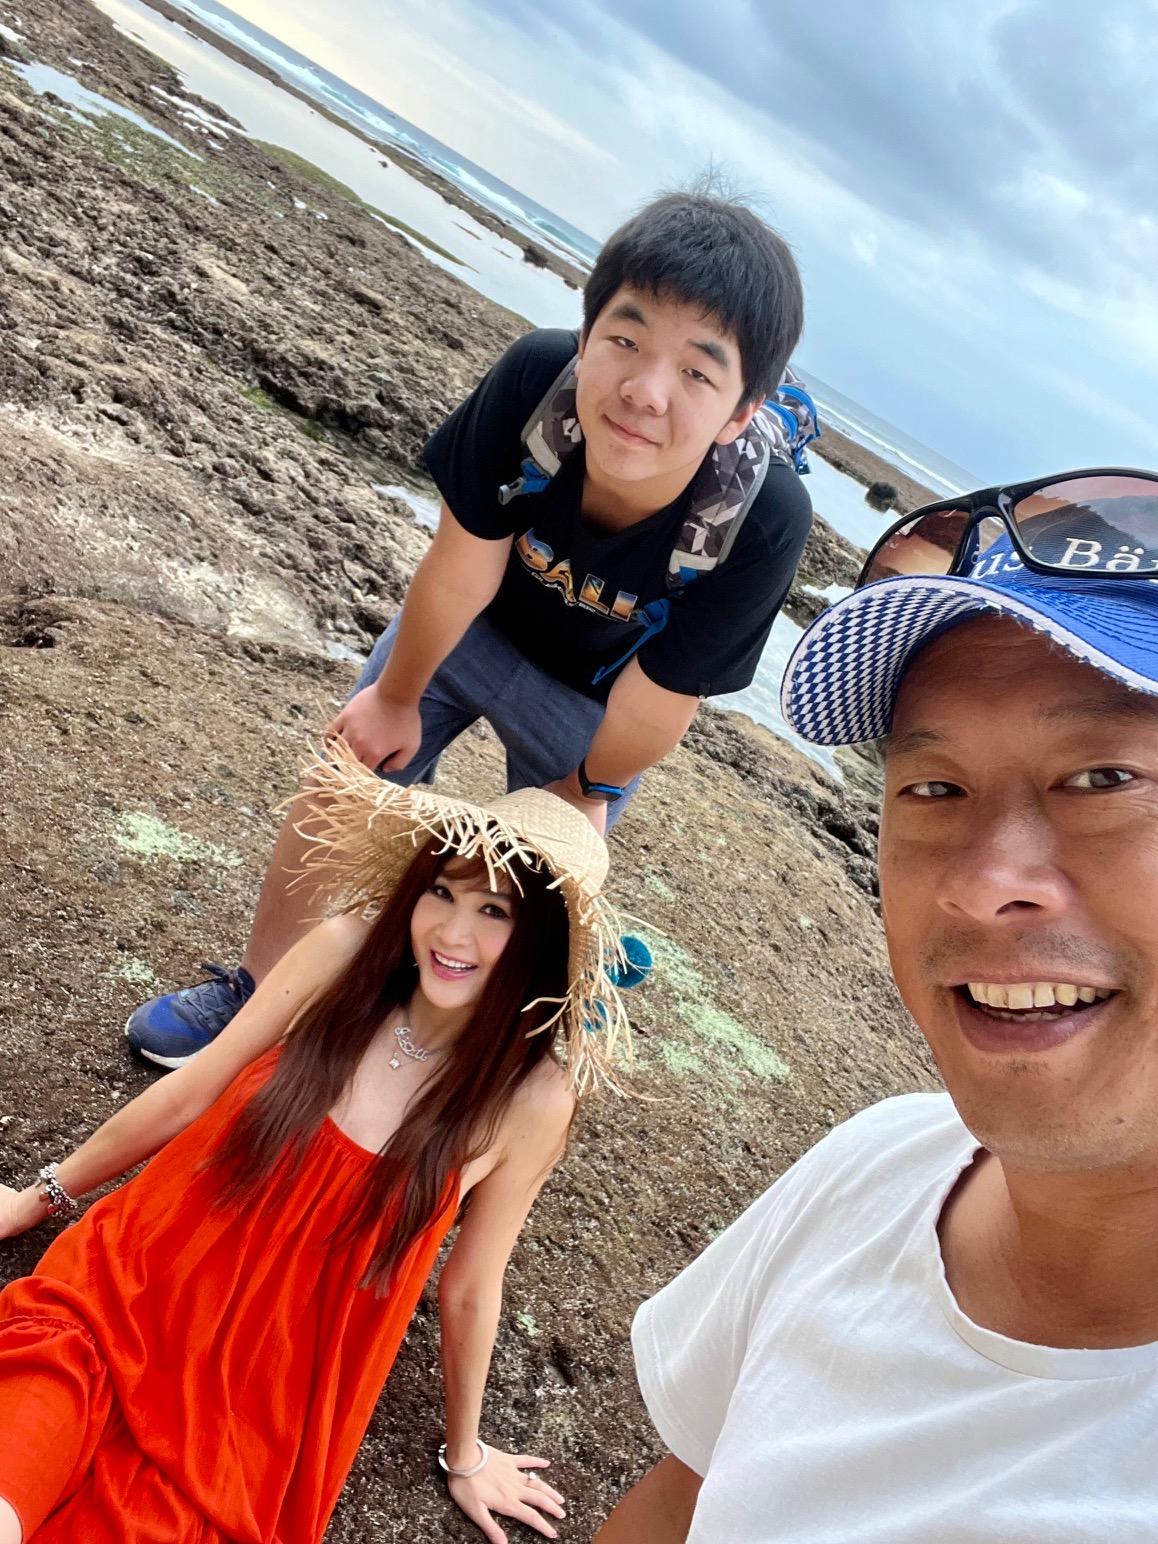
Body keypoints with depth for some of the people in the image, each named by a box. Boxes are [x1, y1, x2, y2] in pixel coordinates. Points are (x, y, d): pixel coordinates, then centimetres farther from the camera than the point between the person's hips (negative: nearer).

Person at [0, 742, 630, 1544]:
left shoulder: (530, 1100, -15)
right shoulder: (348, 952, -12)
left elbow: (469, 1291, 1)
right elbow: (188, 1093, 1)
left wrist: (465, 1454, 14)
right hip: (121, 1300, 1)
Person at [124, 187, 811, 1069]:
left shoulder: (765, 523, -40)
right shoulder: (535, 380, -37)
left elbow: (656, 704, -24)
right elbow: (461, 571, -24)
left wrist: (590, 787, -8)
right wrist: (397, 696, -8)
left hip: (594, 697, -1)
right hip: (469, 623, 2)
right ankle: (254, 991, 35)